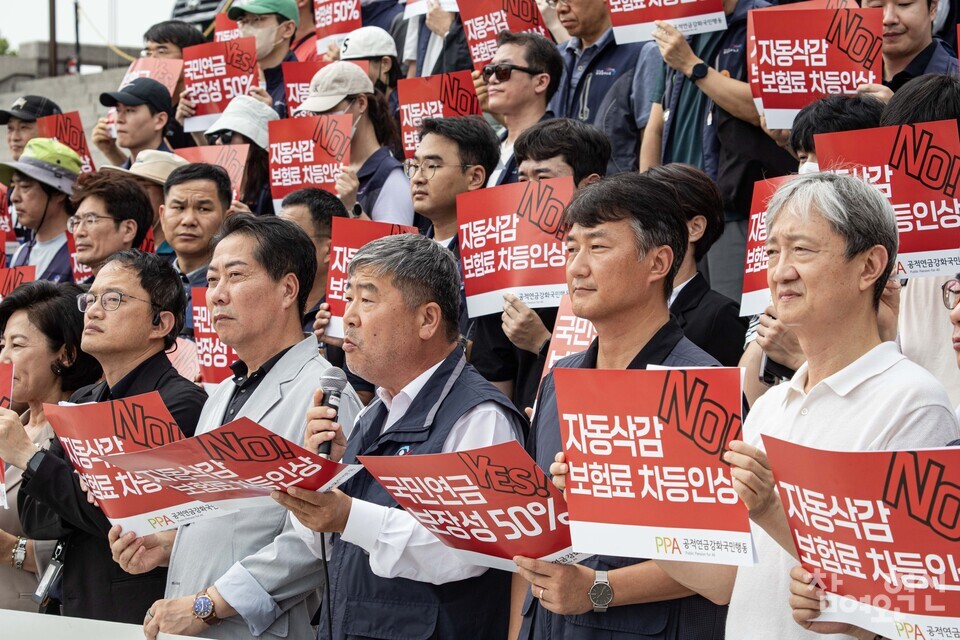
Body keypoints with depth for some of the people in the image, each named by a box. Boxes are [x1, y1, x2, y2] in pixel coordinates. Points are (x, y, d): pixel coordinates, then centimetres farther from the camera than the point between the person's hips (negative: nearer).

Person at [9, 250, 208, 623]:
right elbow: (32, 515, 6)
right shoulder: (82, 402, 11)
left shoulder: (180, 403, -13)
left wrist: (30, 458, -14)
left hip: (141, 616, -7)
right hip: (76, 608, 7)